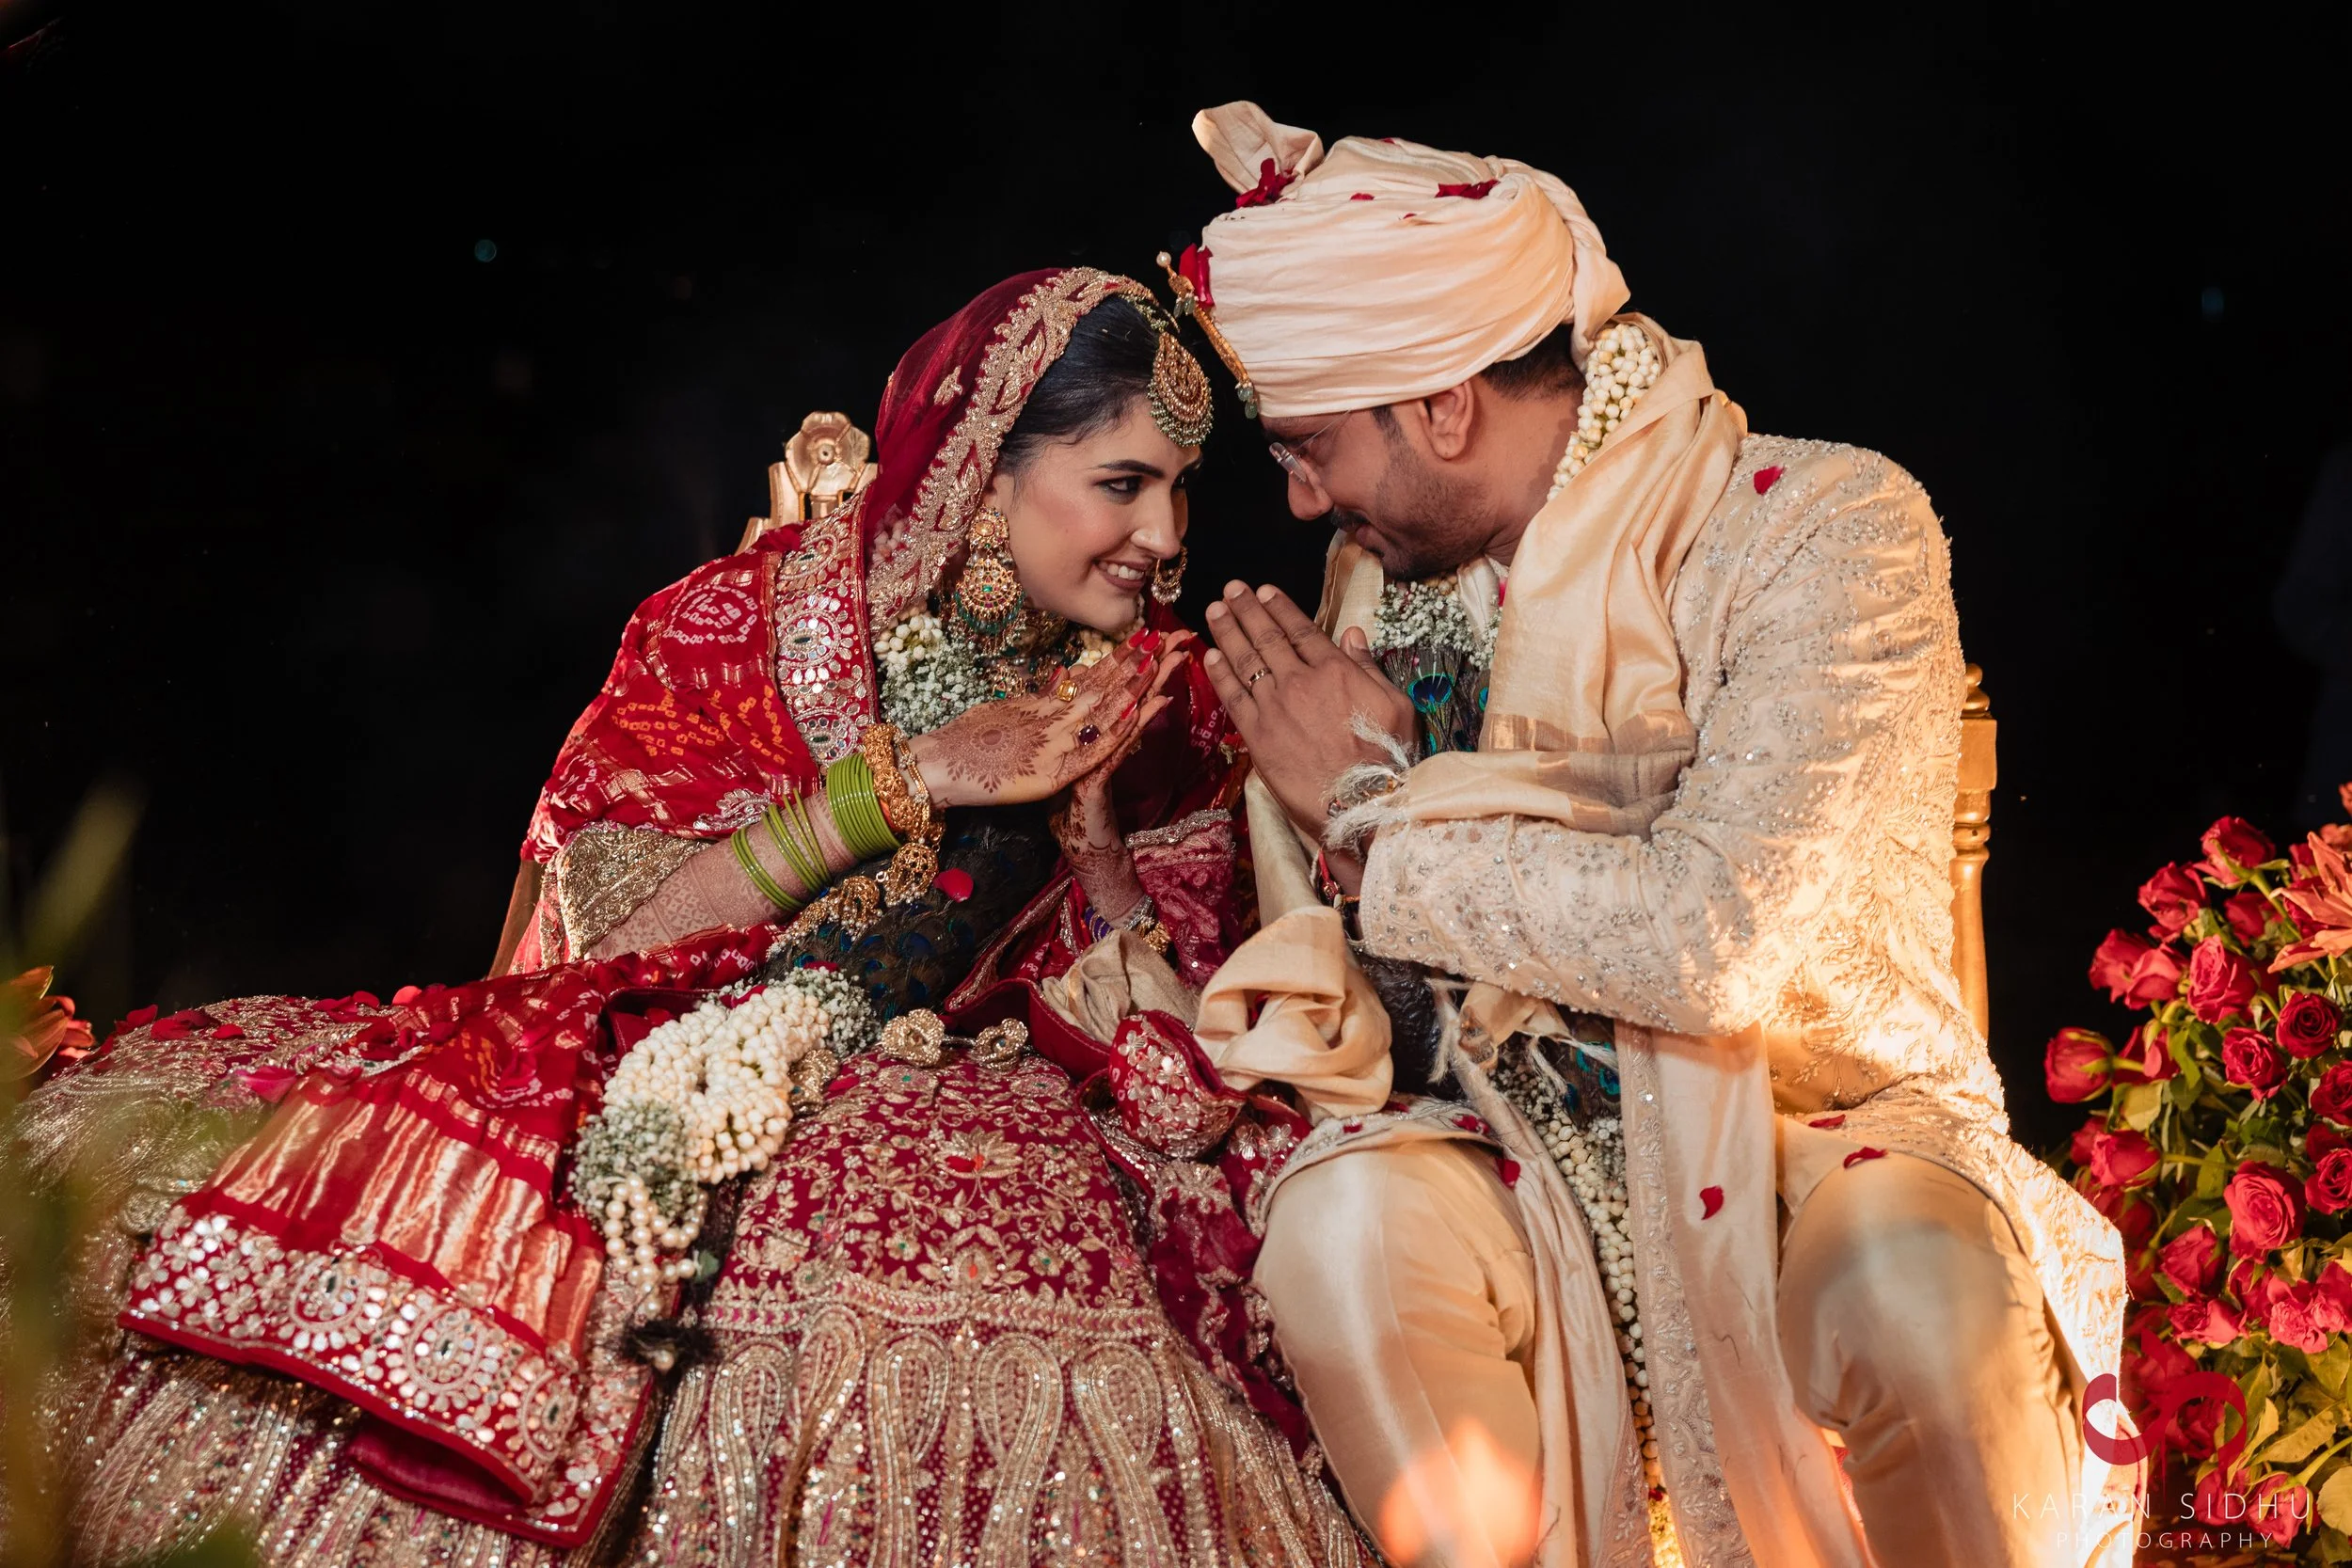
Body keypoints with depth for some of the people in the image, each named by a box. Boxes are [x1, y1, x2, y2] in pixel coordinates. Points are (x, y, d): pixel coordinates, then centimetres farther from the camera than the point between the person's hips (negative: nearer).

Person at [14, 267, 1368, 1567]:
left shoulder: (1155, 714, 7)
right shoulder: (742, 626, 0)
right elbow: (610, 931, -9)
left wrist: (1090, 821, -9)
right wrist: (910, 783, -13)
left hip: (947, 1124, 2)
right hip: (671, 1096, -1)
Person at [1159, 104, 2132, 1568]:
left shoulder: (1828, 526, -12)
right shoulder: (1379, 577, 6)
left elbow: (1713, 940, -25)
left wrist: (1377, 812, -14)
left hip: (1819, 1145, -3)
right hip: (1533, 1188, 4)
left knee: (1922, 1291, -35)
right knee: (1341, 1217, -27)